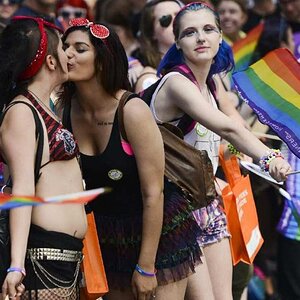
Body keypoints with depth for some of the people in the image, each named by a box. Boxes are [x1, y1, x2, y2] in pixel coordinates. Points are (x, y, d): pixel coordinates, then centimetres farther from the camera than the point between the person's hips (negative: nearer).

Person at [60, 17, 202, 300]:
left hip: (160, 230, -5)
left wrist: (146, 267, -18)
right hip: (107, 237, 5)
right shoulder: (64, 110, -7)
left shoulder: (132, 111, -22)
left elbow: (153, 194, -19)